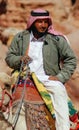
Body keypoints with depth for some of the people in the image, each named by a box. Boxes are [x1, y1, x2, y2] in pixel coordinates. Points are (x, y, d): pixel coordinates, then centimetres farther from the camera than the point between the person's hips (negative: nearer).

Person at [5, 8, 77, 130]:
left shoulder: (57, 39, 4)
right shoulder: (20, 38, 9)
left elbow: (71, 59, 6)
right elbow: (9, 57, 14)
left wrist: (61, 77, -7)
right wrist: (19, 59, -9)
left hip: (49, 79, -2)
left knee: (59, 91, -32)